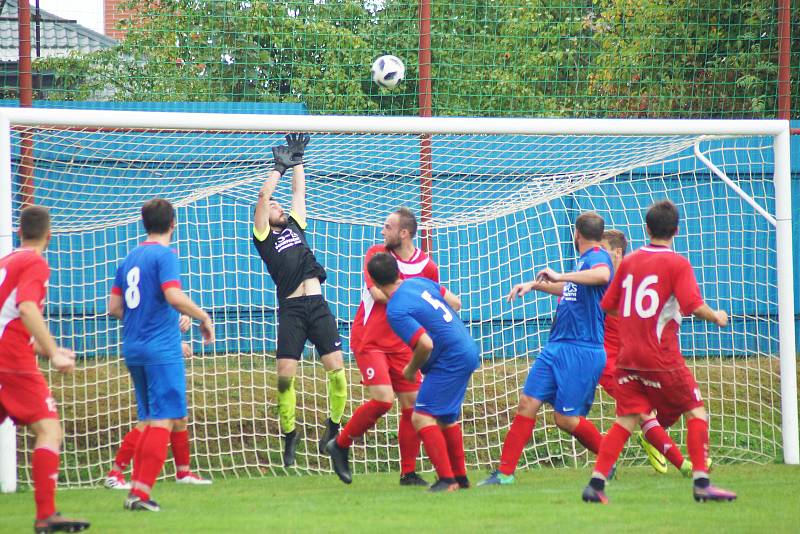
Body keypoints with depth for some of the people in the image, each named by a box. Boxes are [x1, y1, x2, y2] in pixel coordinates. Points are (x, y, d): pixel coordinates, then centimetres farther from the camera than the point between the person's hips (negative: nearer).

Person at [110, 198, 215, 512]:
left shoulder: (130, 258, 14)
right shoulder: (164, 255, -9)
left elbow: (114, 307, 15)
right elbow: (174, 296, -22)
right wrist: (204, 318, -9)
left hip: (133, 350, 8)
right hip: (162, 350, -8)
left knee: (149, 420, 15)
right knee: (164, 419, -7)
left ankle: (137, 489, 11)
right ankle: (141, 492, -15)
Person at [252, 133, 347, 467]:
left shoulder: (295, 227, 23)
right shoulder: (264, 237, 11)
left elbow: (299, 191, 27)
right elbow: (263, 196, 5)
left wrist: (298, 160, 27)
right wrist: (281, 166, 12)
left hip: (317, 305, 4)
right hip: (291, 309, -4)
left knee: (336, 367, -8)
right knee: (285, 376, -10)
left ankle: (334, 424, 10)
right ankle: (289, 434, 6)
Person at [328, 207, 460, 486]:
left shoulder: (427, 266, 3)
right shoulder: (377, 253, -5)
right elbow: (378, 293, -18)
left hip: (401, 345, 4)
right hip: (370, 340, -4)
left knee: (413, 403, -2)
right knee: (383, 399, -19)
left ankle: (408, 472, 7)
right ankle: (341, 444, 1)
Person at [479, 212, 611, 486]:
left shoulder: (598, 257, -12)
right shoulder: (583, 260, 18)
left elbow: (603, 275, -38)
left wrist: (560, 276, -33)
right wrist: (534, 284, 36)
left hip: (582, 351, -9)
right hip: (556, 347, 9)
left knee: (566, 418, -5)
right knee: (527, 403, 2)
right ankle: (505, 472, 4)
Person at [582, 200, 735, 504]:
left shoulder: (629, 262, 9)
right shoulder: (677, 264, -6)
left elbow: (608, 306, 15)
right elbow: (694, 306, -16)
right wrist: (716, 317, 3)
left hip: (627, 356, 5)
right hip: (662, 358, -5)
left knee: (626, 421, 6)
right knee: (695, 413, 8)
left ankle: (596, 483, -6)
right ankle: (701, 484, 0)